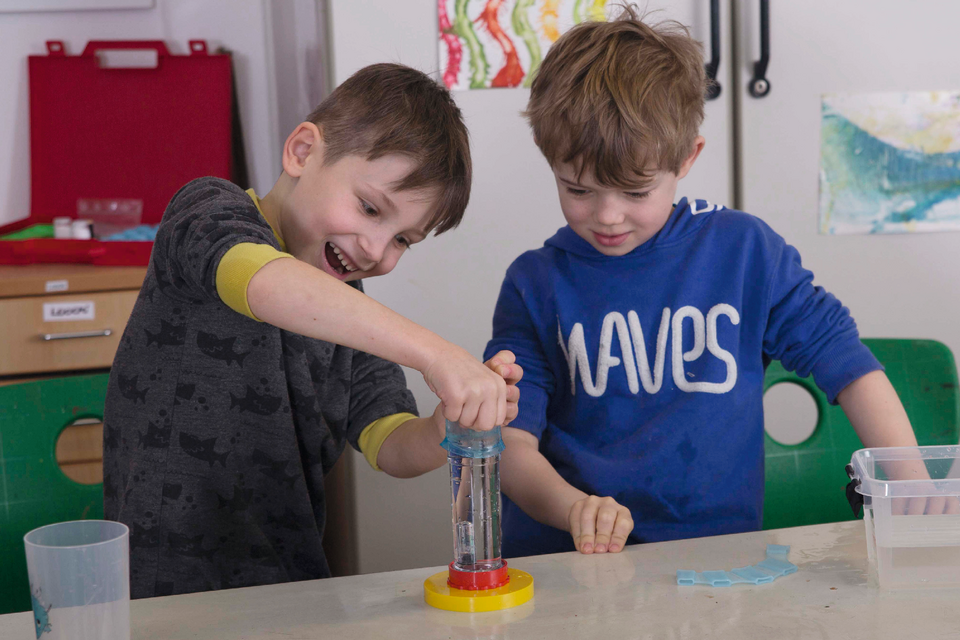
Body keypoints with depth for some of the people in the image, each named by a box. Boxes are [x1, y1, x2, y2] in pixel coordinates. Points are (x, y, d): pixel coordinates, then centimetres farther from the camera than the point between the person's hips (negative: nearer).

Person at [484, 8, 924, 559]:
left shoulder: (744, 250, 8)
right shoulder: (536, 285, 6)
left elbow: (847, 362, 14)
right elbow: (510, 439, 0)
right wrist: (574, 507, -20)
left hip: (720, 555, 1)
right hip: (565, 560, 0)